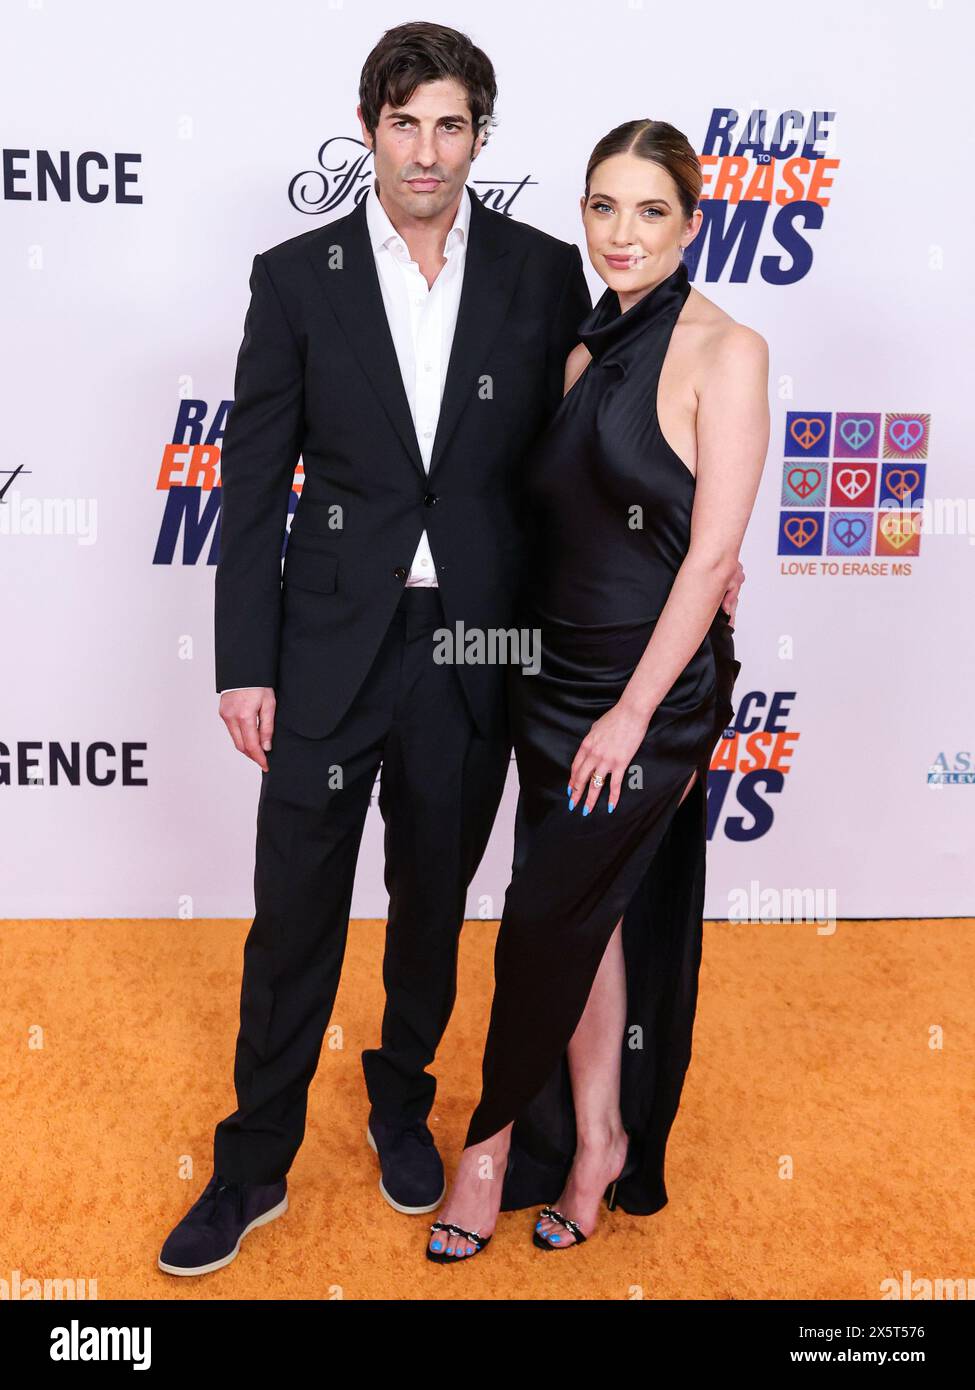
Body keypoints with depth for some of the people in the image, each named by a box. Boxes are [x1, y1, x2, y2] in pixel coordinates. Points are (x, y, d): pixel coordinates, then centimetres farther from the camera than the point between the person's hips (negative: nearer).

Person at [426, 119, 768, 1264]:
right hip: (553, 673, 6)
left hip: (654, 685, -6)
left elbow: (711, 555, -15)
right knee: (593, 914, 14)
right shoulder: (583, 352, 9)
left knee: (544, 917, 2)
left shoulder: (723, 352, -11)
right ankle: (596, 1143, 29)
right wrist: (536, 670, 7)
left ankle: (497, 1135, 24)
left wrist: (634, 710, -16)